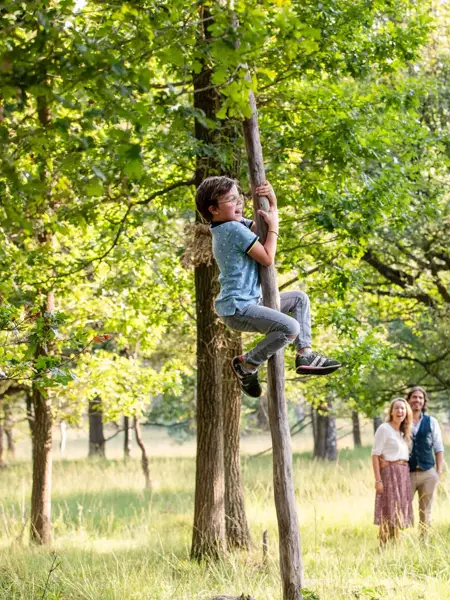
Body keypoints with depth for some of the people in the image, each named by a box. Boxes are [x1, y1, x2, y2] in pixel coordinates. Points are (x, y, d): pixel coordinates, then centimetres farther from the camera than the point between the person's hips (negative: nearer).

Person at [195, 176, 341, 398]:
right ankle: (247, 364, -9)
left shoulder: (233, 224, 12)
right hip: (236, 308, -11)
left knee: (300, 298, 18)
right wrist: (273, 225, -7)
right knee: (290, 328, -27)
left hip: (249, 302, 11)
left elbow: (262, 227, 20)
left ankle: (304, 355, 10)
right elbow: (267, 258, -18)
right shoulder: (235, 229, -19)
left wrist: (272, 202, 2)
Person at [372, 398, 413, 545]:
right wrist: (378, 480, -17)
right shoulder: (384, 429, -6)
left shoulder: (404, 432, 17)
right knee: (388, 514, -9)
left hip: (403, 474, 8)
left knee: (399, 513, 9)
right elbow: (375, 454, -10)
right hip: (389, 472, -8)